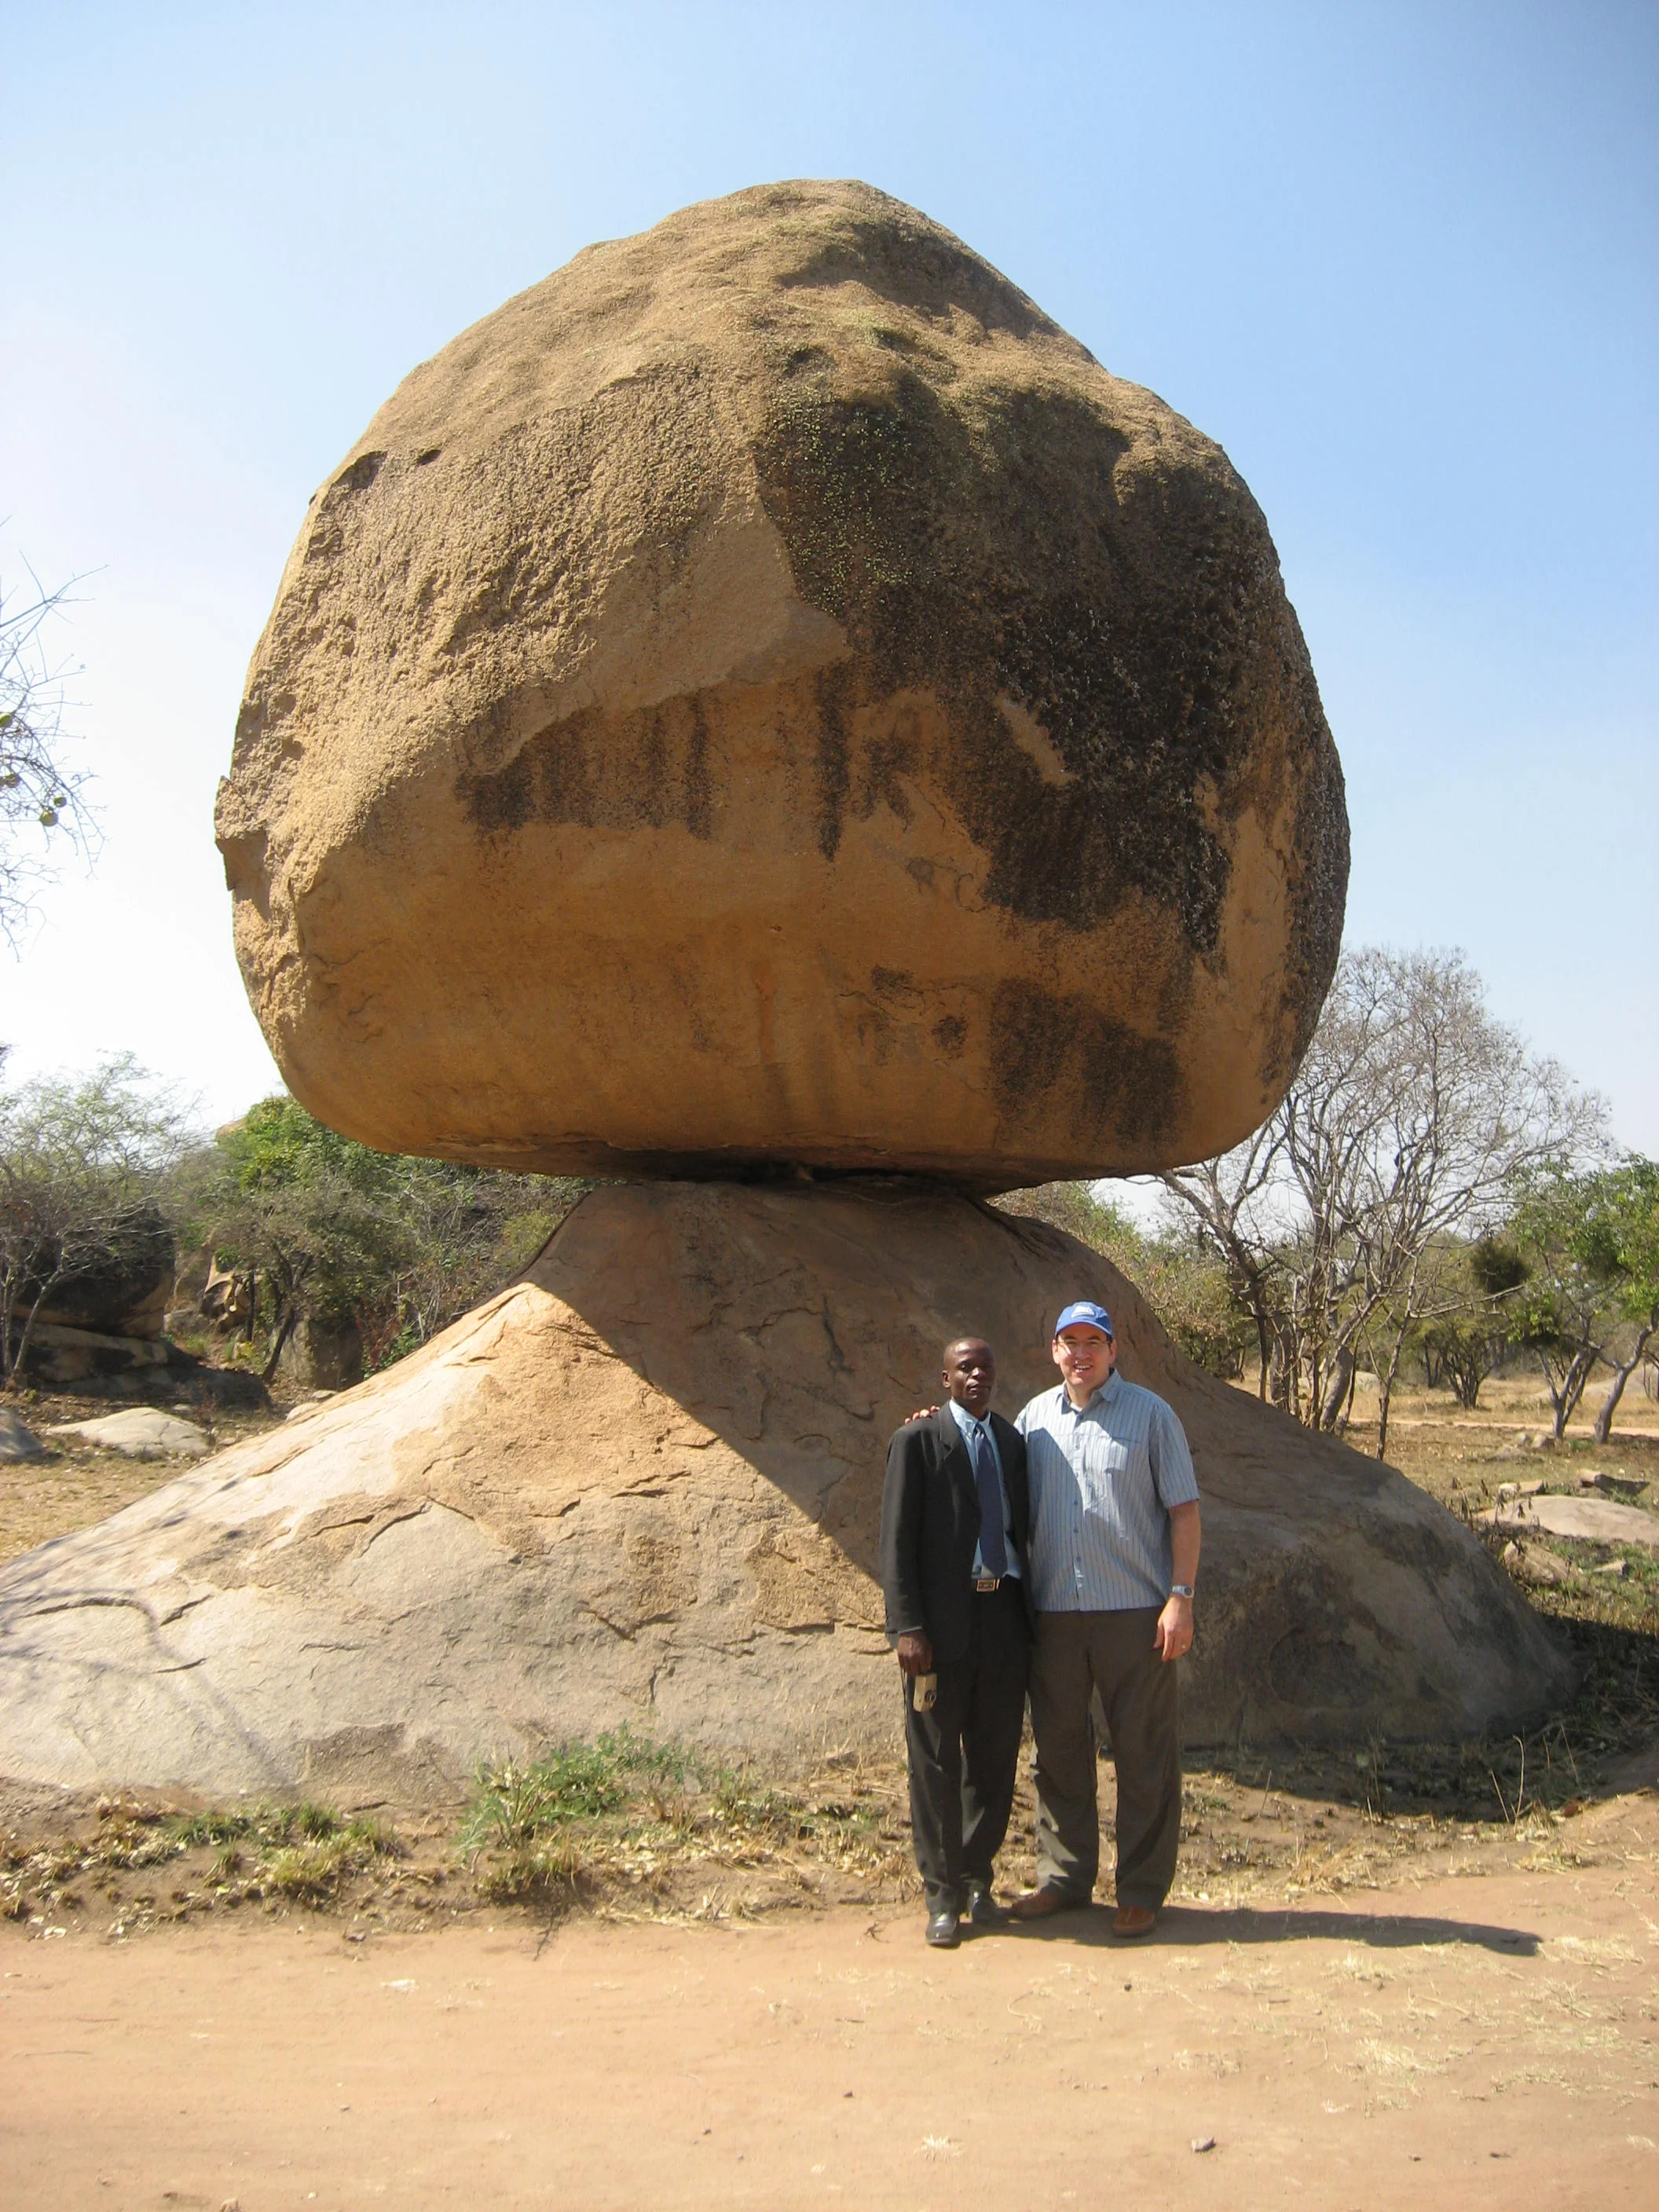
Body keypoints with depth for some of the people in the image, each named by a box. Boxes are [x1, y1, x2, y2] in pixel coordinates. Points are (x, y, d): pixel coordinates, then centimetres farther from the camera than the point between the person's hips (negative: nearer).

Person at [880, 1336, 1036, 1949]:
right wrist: (907, 1625, -13)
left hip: (1004, 1612, 4)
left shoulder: (1013, 1440, 12)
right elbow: (897, 1540, -6)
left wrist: (1033, 1612, 8)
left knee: (995, 1757, 12)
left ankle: (977, 1878, 28)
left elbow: (1023, 1527, 16)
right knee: (936, 1762, 3)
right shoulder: (917, 1438, -2)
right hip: (944, 1617, -4)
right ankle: (943, 1893, 16)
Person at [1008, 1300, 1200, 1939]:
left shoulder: (1150, 1414, 0)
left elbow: (1184, 1509, -1)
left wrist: (1181, 1597, -9)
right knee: (1058, 1748, 12)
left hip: (1134, 1611, -3)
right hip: (1053, 1613, 3)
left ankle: (1141, 1891, 16)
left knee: (1143, 1754, 4)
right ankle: (1064, 1877, 26)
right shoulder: (1034, 1417, 9)